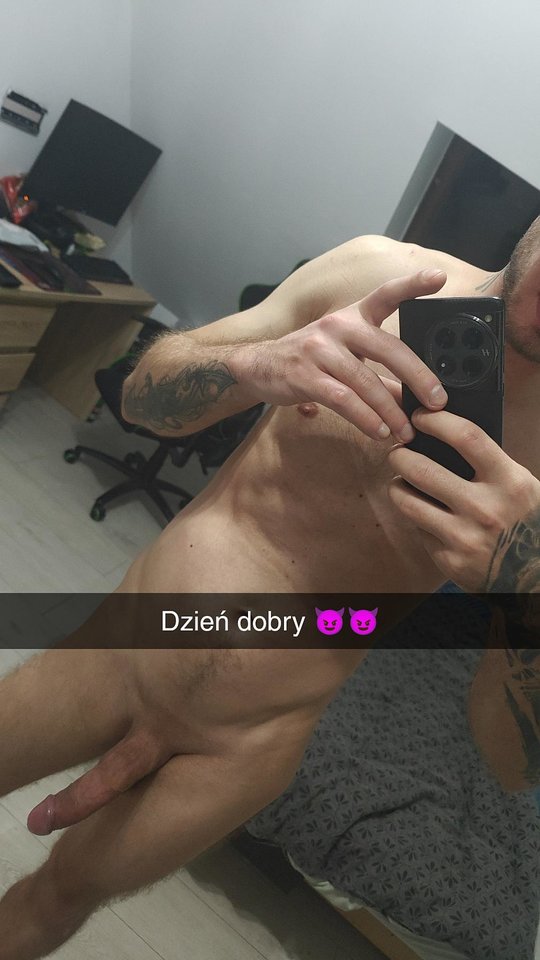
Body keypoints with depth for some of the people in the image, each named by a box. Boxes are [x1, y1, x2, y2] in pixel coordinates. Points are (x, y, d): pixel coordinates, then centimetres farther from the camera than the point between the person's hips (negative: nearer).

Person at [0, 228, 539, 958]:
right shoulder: (378, 270, -14)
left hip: (241, 751, -1)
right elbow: (146, 394, -8)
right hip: (116, 651, 2)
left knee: (63, 892, 22)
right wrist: (251, 366, -30)